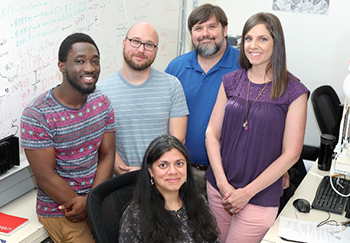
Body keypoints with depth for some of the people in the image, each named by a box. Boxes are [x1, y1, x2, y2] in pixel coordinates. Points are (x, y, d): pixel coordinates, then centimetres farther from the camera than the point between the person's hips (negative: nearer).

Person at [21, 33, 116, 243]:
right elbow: (46, 177, -17)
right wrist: (85, 207, -13)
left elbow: (107, 156, -2)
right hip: (59, 211, -5)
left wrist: (90, 200, -15)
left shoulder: (102, 103, -1)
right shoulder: (37, 115, -19)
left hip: (98, 197, 5)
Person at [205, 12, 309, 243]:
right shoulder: (231, 82, 3)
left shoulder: (293, 91, -8)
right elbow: (212, 134, 2)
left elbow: (291, 154, -9)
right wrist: (223, 184, -8)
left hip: (260, 196, -3)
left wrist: (248, 192, -10)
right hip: (218, 189, 4)